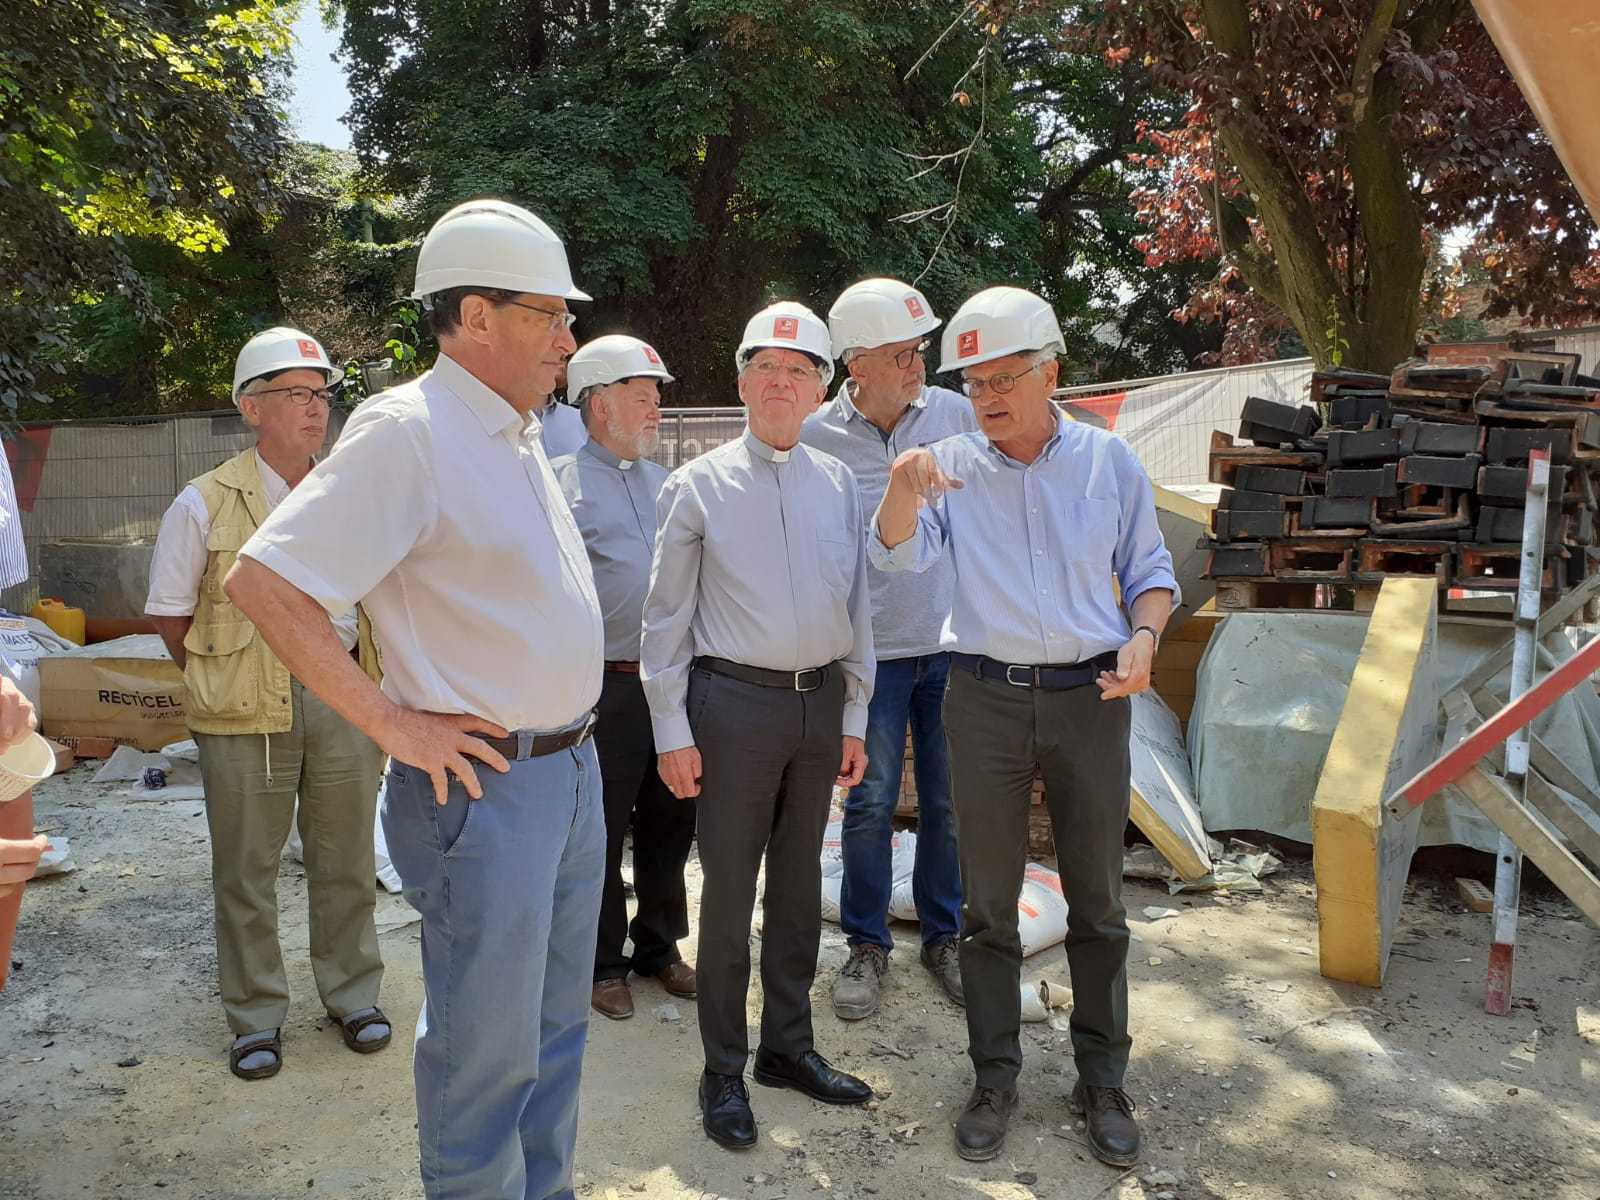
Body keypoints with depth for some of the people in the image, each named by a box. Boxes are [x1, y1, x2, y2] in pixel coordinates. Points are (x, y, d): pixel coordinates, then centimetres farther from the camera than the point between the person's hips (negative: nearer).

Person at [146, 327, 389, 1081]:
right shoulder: (205, 504, -3)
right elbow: (169, 616, 2)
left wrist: (355, 662, 5)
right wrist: (220, 682, 0)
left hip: (342, 700, 3)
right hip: (247, 713, -2)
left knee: (346, 862, 12)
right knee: (245, 872, 8)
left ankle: (353, 996, 29)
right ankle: (256, 1019, 25)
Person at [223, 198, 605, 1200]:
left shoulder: (519, 434, 11)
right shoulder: (408, 431, -16)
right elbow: (264, 580, -20)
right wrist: (392, 722, -18)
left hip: (573, 770, 9)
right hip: (487, 785, -9)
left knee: (554, 1030, 20)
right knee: (487, 1053, 5)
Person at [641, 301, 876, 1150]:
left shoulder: (838, 483, 7)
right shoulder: (698, 485, -3)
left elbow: (856, 604, 10)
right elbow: (667, 616, -3)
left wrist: (854, 715, 9)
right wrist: (672, 731, -6)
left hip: (820, 701, 4)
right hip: (736, 702, -4)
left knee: (800, 883, 16)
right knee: (729, 890, 3)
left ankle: (788, 1046, 33)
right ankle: (723, 1071, 20)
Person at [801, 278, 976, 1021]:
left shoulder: (956, 414, 0)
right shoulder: (817, 438, -5)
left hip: (953, 642, 2)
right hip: (871, 649, -2)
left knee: (950, 801, 10)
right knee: (870, 803, 5)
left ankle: (944, 935, 29)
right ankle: (866, 946, 22)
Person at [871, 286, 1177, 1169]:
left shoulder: (1109, 460, 3)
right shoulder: (953, 466, 1)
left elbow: (1150, 570, 11)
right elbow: (899, 555, -13)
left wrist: (1144, 638, -9)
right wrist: (900, 486, -33)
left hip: (1091, 697, 1)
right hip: (986, 698, 0)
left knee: (1097, 900, 10)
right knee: (987, 902, 8)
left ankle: (1102, 1080, 27)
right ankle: (994, 1078, 25)